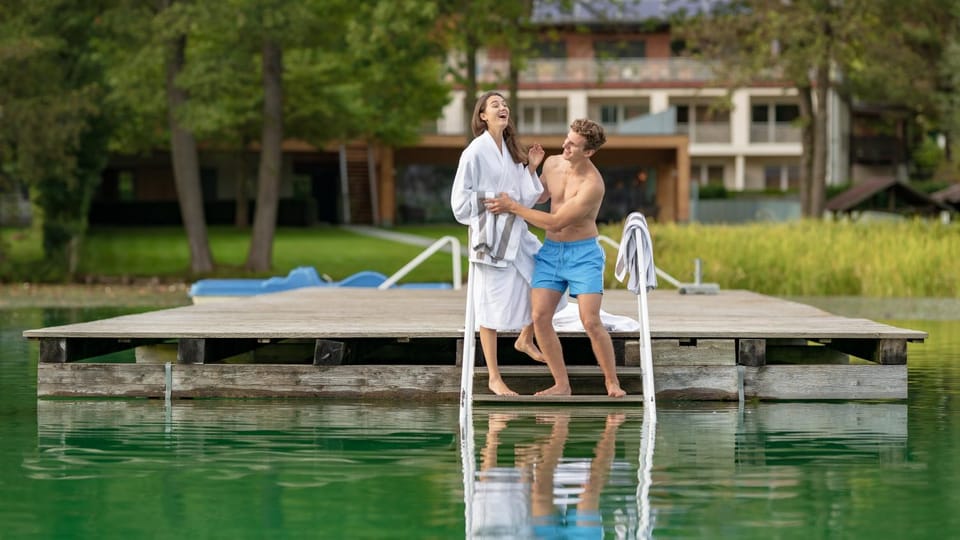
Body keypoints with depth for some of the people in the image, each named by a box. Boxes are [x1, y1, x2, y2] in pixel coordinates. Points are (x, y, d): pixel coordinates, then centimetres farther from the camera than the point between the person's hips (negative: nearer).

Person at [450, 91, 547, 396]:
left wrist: (531, 169, 4)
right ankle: (494, 378, 5)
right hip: (490, 236, -7)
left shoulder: (511, 151, 12)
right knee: (492, 305, -3)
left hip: (517, 233, 7)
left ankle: (526, 339, 27)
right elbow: (461, 199, -9)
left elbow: (526, 198, 14)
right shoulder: (475, 152, -9)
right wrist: (494, 199, -14)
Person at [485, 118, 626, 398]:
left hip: (583, 254, -6)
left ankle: (612, 382, 2)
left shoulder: (592, 185, -22)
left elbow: (557, 222, -22)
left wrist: (513, 207, -20)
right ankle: (561, 384, 3)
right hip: (550, 251, 6)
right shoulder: (552, 164, 1)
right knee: (540, 317, -6)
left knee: (591, 321, -14)